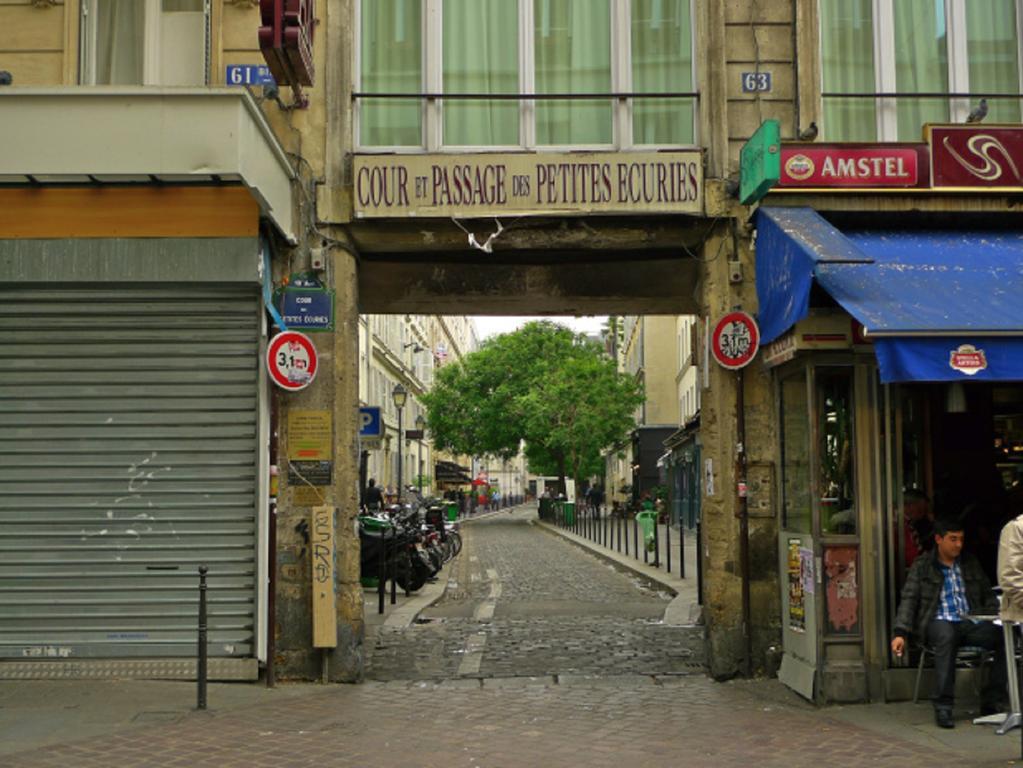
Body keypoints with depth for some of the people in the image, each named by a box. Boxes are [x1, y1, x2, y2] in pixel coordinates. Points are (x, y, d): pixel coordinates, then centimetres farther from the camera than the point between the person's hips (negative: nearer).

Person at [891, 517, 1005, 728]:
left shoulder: (970, 564, 21)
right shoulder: (922, 566, 9)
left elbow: (988, 596, 22)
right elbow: (909, 600, 2)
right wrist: (900, 633, -11)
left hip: (970, 623, 4)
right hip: (938, 622, -4)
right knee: (946, 634, -40)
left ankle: (991, 702, -15)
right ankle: (943, 706, -36)